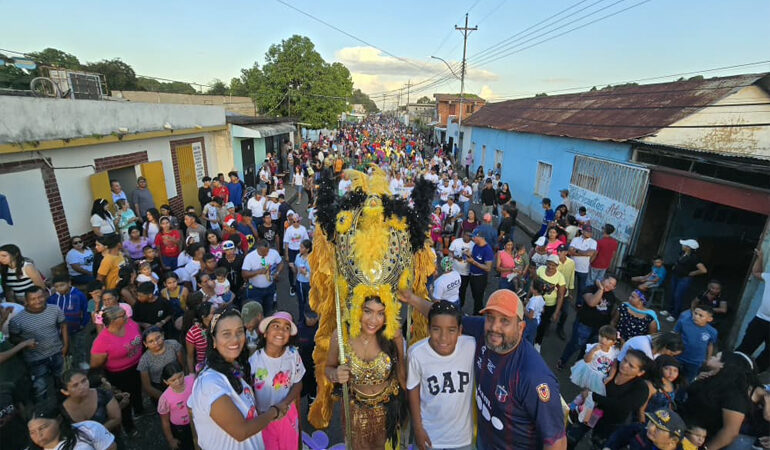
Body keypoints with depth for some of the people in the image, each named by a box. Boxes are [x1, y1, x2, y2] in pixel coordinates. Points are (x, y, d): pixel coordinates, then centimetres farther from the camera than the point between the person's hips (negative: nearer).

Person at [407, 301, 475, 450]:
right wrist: (418, 428, -2)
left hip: (463, 432, 2)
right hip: (430, 433, -1)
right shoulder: (416, 353, -26)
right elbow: (413, 390, -9)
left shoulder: (472, 346, -24)